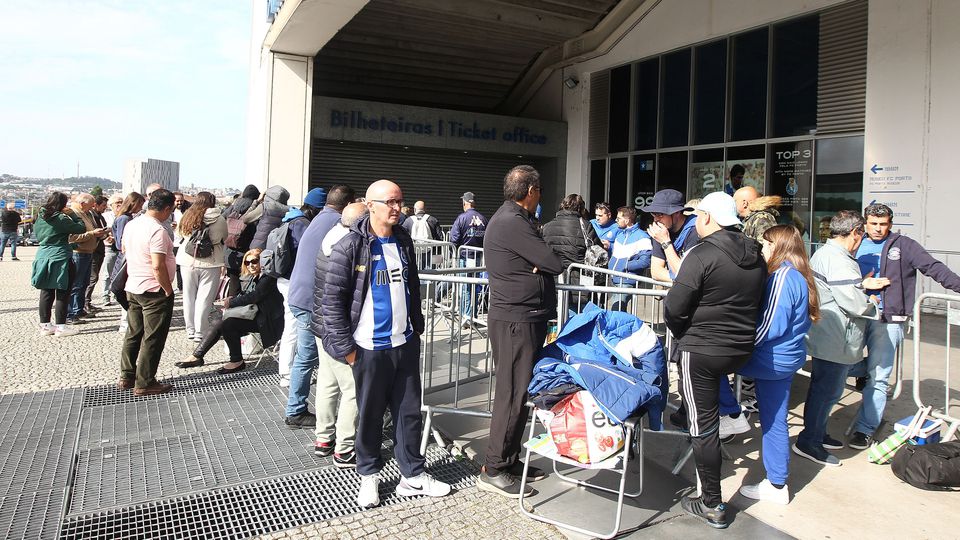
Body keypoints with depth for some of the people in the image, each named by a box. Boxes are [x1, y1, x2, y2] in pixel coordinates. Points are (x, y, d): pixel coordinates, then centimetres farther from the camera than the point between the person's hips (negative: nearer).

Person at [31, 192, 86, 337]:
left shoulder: (41, 218, 9)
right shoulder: (61, 219, -14)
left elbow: (38, 237, 20)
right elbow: (81, 228, -10)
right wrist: (72, 215, -1)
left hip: (42, 258, 7)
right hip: (60, 259, -7)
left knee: (46, 293, 12)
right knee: (62, 294, 0)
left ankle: (45, 325, 18)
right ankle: (60, 327, 3)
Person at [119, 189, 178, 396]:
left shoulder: (131, 225, 6)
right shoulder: (157, 231, -21)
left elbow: (125, 251, 20)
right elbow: (158, 266, -25)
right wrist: (169, 290, -16)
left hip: (132, 288, 9)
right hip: (155, 292, -8)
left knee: (133, 334, 17)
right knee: (153, 339, 1)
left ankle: (126, 377, 26)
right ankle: (145, 383, 6)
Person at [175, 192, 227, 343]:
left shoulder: (186, 217, 0)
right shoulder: (219, 220, -9)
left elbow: (179, 234, 11)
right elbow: (224, 238, 3)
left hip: (187, 262, 3)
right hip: (210, 263, -3)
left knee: (189, 296, 14)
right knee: (204, 298, 3)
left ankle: (190, 330, 21)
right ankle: (200, 332, 5)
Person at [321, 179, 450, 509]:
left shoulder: (403, 242, 9)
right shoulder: (350, 247, -11)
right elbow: (332, 299, -11)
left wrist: (417, 326, 17)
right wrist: (345, 346, -12)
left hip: (405, 343, 5)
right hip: (370, 348, -5)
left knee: (410, 411, 11)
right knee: (370, 414, 8)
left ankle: (412, 475, 25)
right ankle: (369, 475, 27)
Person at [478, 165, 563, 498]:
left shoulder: (515, 219, 16)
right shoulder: (511, 223, -18)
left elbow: (545, 262, 14)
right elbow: (556, 264, -19)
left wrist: (543, 257, -7)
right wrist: (549, 256, 2)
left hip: (526, 319, 10)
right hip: (516, 321, -10)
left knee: (521, 392, 15)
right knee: (512, 394, -4)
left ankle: (510, 460, 26)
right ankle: (493, 470, 6)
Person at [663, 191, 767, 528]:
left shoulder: (702, 255, -18)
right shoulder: (756, 257, 5)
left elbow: (674, 309, -16)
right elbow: (754, 303, 14)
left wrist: (684, 333, 3)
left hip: (701, 352, -7)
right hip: (742, 349, 7)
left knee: (703, 427, 4)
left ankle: (712, 507, 13)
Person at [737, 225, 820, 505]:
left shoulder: (783, 276, -19)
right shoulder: (798, 275, 11)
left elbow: (770, 325, -23)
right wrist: (744, 343, 14)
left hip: (772, 359, -9)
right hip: (787, 358, 9)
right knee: (774, 420, 14)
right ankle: (777, 484, 23)